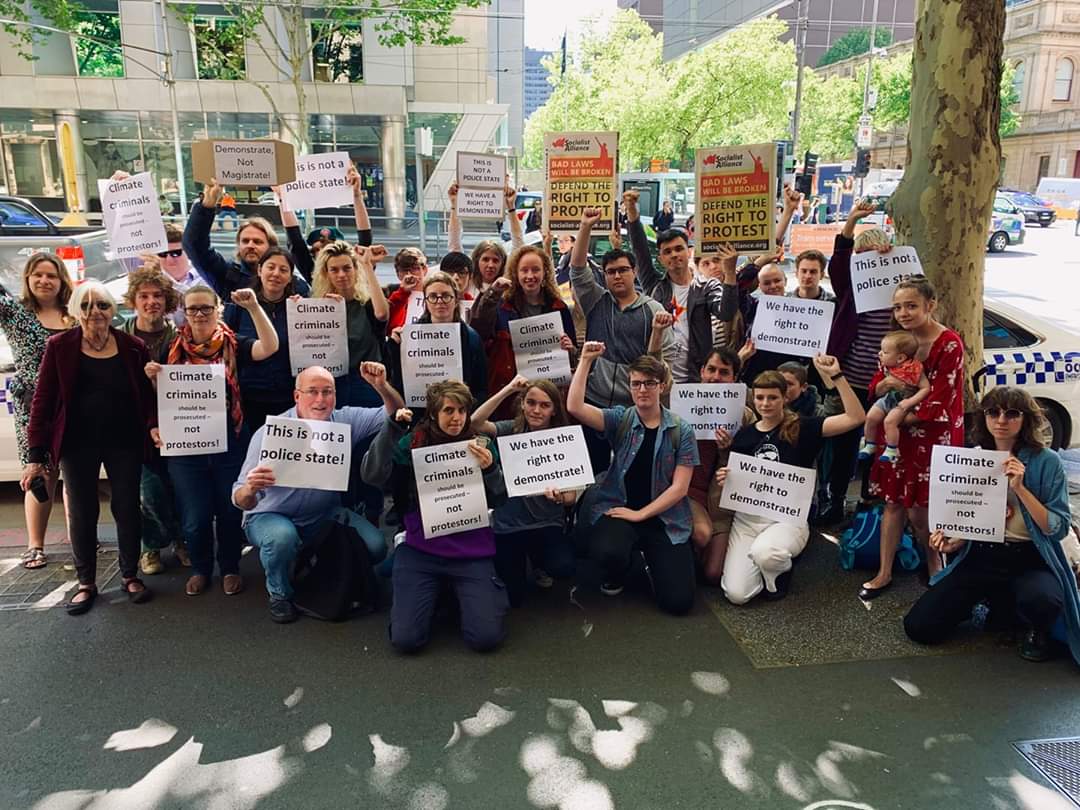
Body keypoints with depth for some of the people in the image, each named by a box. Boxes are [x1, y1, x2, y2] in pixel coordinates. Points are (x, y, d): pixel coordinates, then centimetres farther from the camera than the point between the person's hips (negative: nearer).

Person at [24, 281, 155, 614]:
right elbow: (42, 400, -4)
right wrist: (36, 454, -8)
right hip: (77, 443, 0)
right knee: (81, 513, 8)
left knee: (127, 508, 7)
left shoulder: (133, 347, -2)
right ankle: (86, 583, 23)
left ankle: (130, 576, 24)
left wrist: (153, 425, -18)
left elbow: (147, 394, 2)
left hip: (124, 443, 1)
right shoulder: (59, 346, -4)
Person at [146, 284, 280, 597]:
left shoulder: (233, 345, -2)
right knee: (195, 516, 7)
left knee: (230, 510, 11)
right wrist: (153, 377, -10)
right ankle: (200, 568, 30)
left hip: (230, 443, -1)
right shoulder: (174, 349, 4)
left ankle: (230, 568, 31)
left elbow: (269, 347, -21)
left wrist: (253, 306, -27)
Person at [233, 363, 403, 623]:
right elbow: (242, 501, -20)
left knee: (375, 546, -16)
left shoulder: (345, 421, -9)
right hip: (271, 516, -3)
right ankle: (279, 594, -4)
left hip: (325, 514, 4)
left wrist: (382, 386, -28)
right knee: (282, 537, -37)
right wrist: (250, 489, -46)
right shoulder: (270, 433, -19)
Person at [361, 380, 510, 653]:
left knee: (486, 638, -13)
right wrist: (391, 429, -22)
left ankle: (488, 590, 20)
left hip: (472, 552, 0)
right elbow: (373, 476, -14)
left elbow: (500, 502, 3)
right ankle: (433, 594, 20)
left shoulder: (482, 446, 3)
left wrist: (490, 469, -17)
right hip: (421, 550, 0)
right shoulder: (412, 443, 0)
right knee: (405, 639, -11)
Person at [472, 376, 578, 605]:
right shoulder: (512, 430, -3)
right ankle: (523, 557, 34)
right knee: (513, 598, 2)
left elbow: (571, 497, -7)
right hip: (508, 524, 1)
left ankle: (537, 558, 9)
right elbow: (475, 423, -23)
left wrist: (560, 496, -31)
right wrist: (508, 389, -24)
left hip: (547, 523, 0)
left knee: (563, 568, -29)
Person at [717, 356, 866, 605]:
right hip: (747, 518, 3)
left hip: (788, 518, -3)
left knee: (764, 553, -38)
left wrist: (836, 375, -20)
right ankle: (766, 562, 19)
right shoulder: (744, 434, 5)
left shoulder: (802, 428, -4)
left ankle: (780, 567, 0)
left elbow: (856, 417, -15)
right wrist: (724, 479, -9)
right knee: (736, 594, -14)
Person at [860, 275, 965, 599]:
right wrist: (886, 383, -16)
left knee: (919, 512, 1)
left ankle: (935, 567, 28)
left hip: (933, 437, -5)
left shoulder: (949, 344, -14)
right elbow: (875, 390, 5)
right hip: (899, 436, 6)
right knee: (894, 502, 9)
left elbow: (937, 405, -17)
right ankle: (884, 573, 18)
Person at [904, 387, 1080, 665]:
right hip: (980, 558, 3)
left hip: (1029, 559, -3)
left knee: (1041, 599, -39)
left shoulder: (1046, 462, -7)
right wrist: (953, 541, -6)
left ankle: (1037, 631, 2)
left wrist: (1019, 488, -21)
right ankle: (995, 599, 19)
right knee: (919, 627, -9)